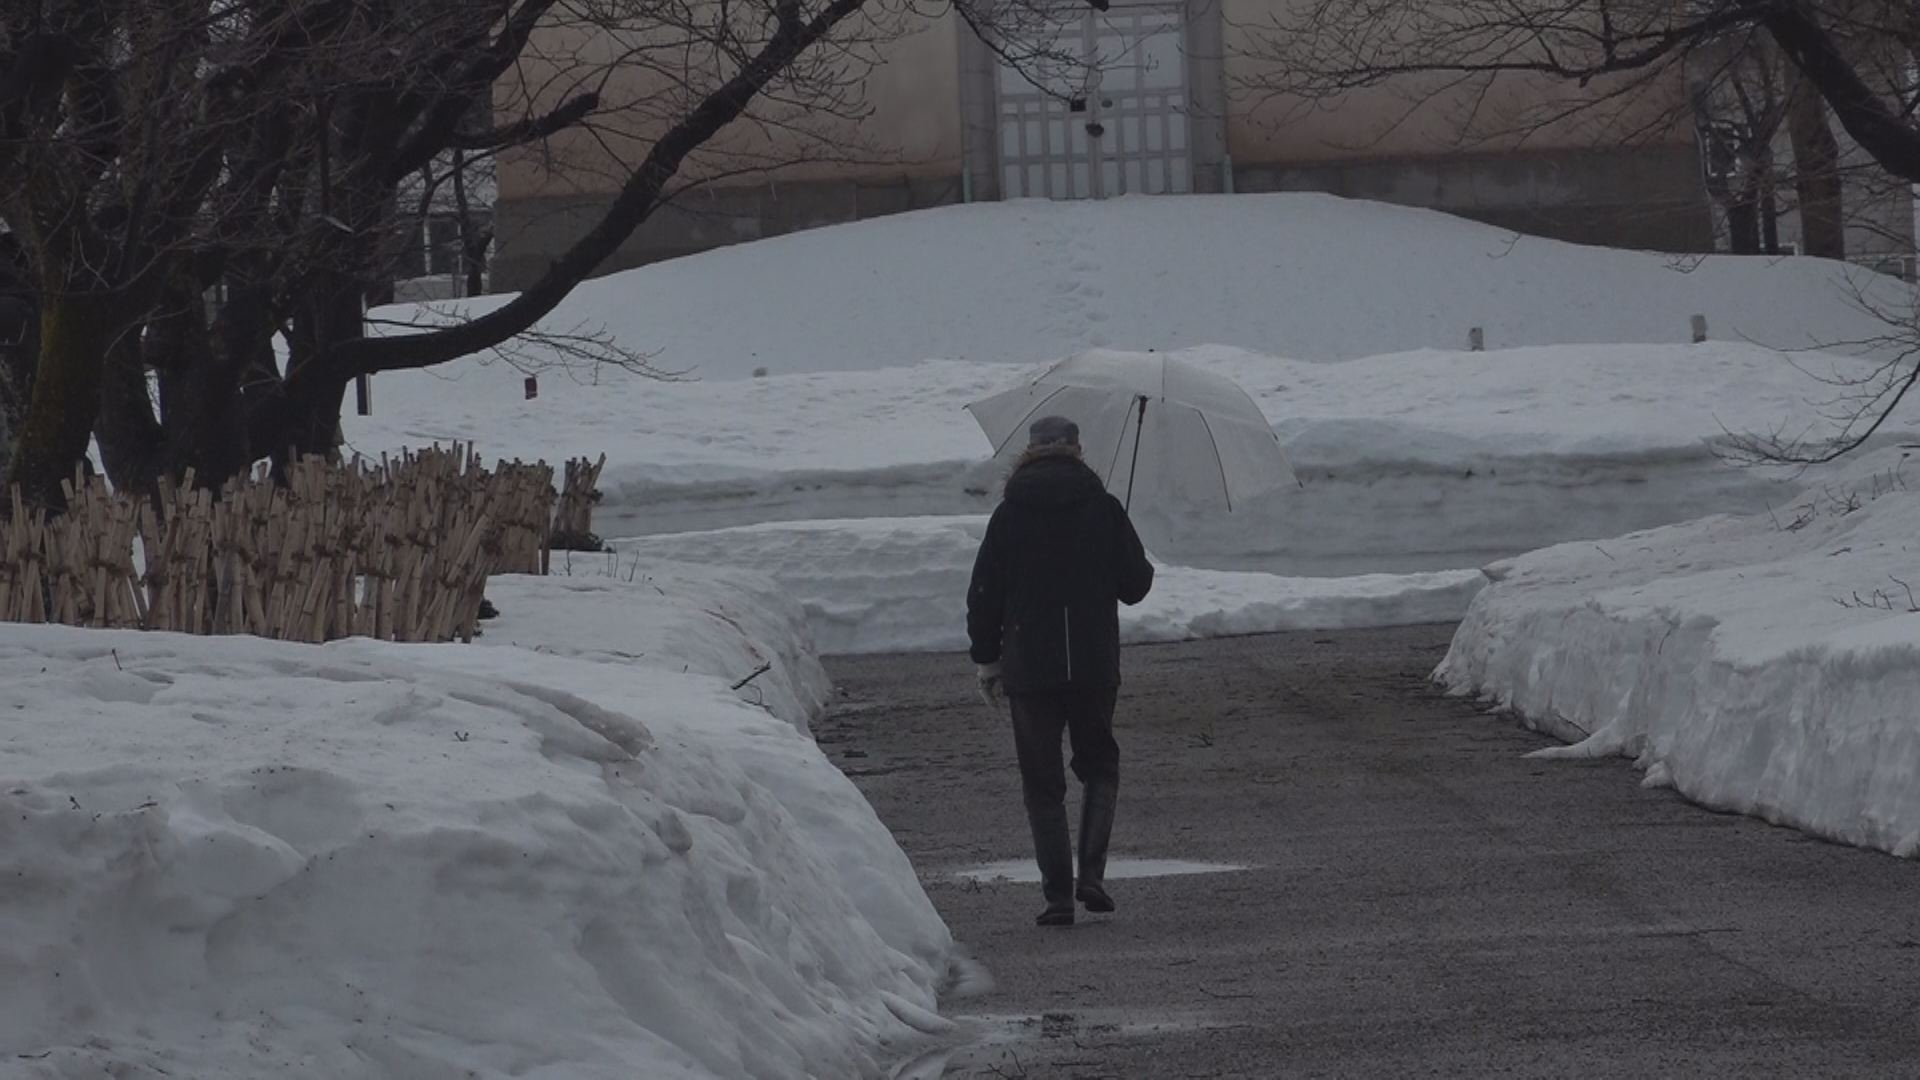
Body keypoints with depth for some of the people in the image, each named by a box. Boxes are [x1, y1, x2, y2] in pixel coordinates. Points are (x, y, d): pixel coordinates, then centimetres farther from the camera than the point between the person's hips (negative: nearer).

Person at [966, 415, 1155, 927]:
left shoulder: (1010, 514, -2)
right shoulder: (1103, 508, -2)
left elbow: (984, 596, -1)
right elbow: (1136, 584, 2)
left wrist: (987, 659, 10)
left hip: (1029, 668, -1)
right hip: (1096, 665, 1)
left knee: (1043, 783, 6)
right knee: (1099, 764, 18)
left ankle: (1058, 894, 0)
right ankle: (1092, 871, 1)